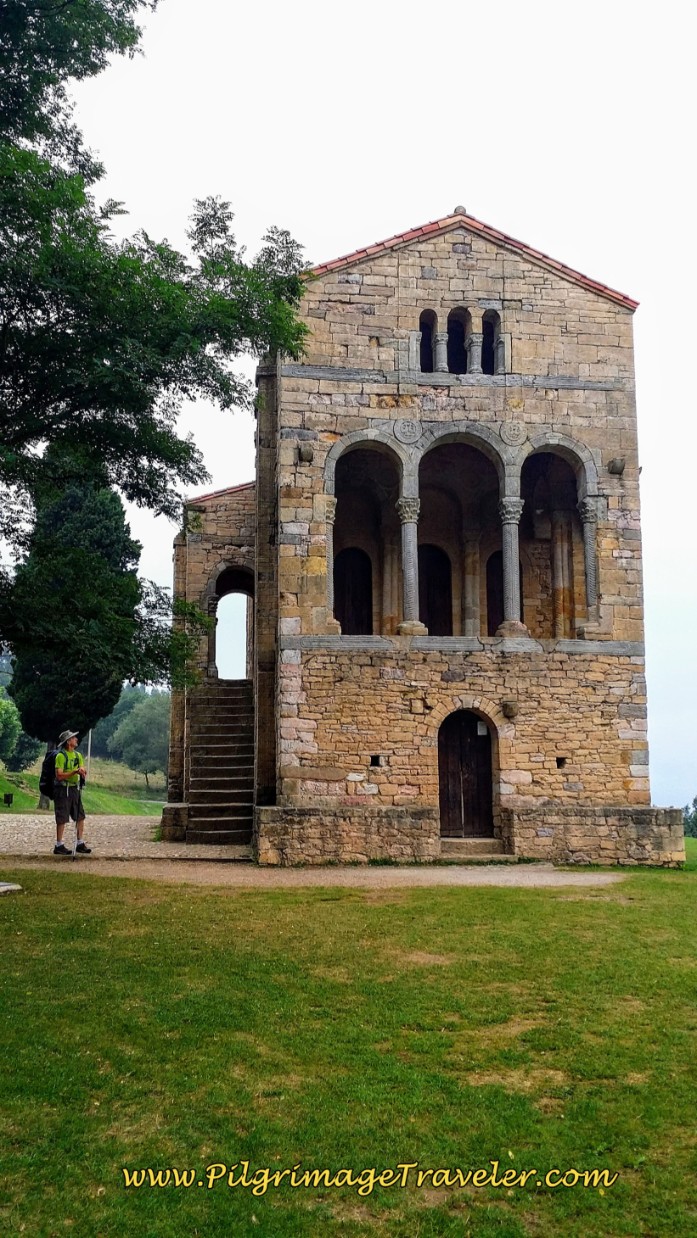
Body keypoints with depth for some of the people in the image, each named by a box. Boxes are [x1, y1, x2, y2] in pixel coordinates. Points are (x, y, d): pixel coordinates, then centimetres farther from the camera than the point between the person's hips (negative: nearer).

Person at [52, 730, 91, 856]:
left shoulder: (77, 755, 13)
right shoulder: (61, 756, -11)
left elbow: (83, 770, 11)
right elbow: (59, 776, -17)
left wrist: (82, 771, -12)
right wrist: (75, 772, -24)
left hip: (75, 789, 7)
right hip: (63, 790, -7)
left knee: (80, 817, 7)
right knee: (62, 818, -3)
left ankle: (80, 844, 14)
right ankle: (59, 846, 5)